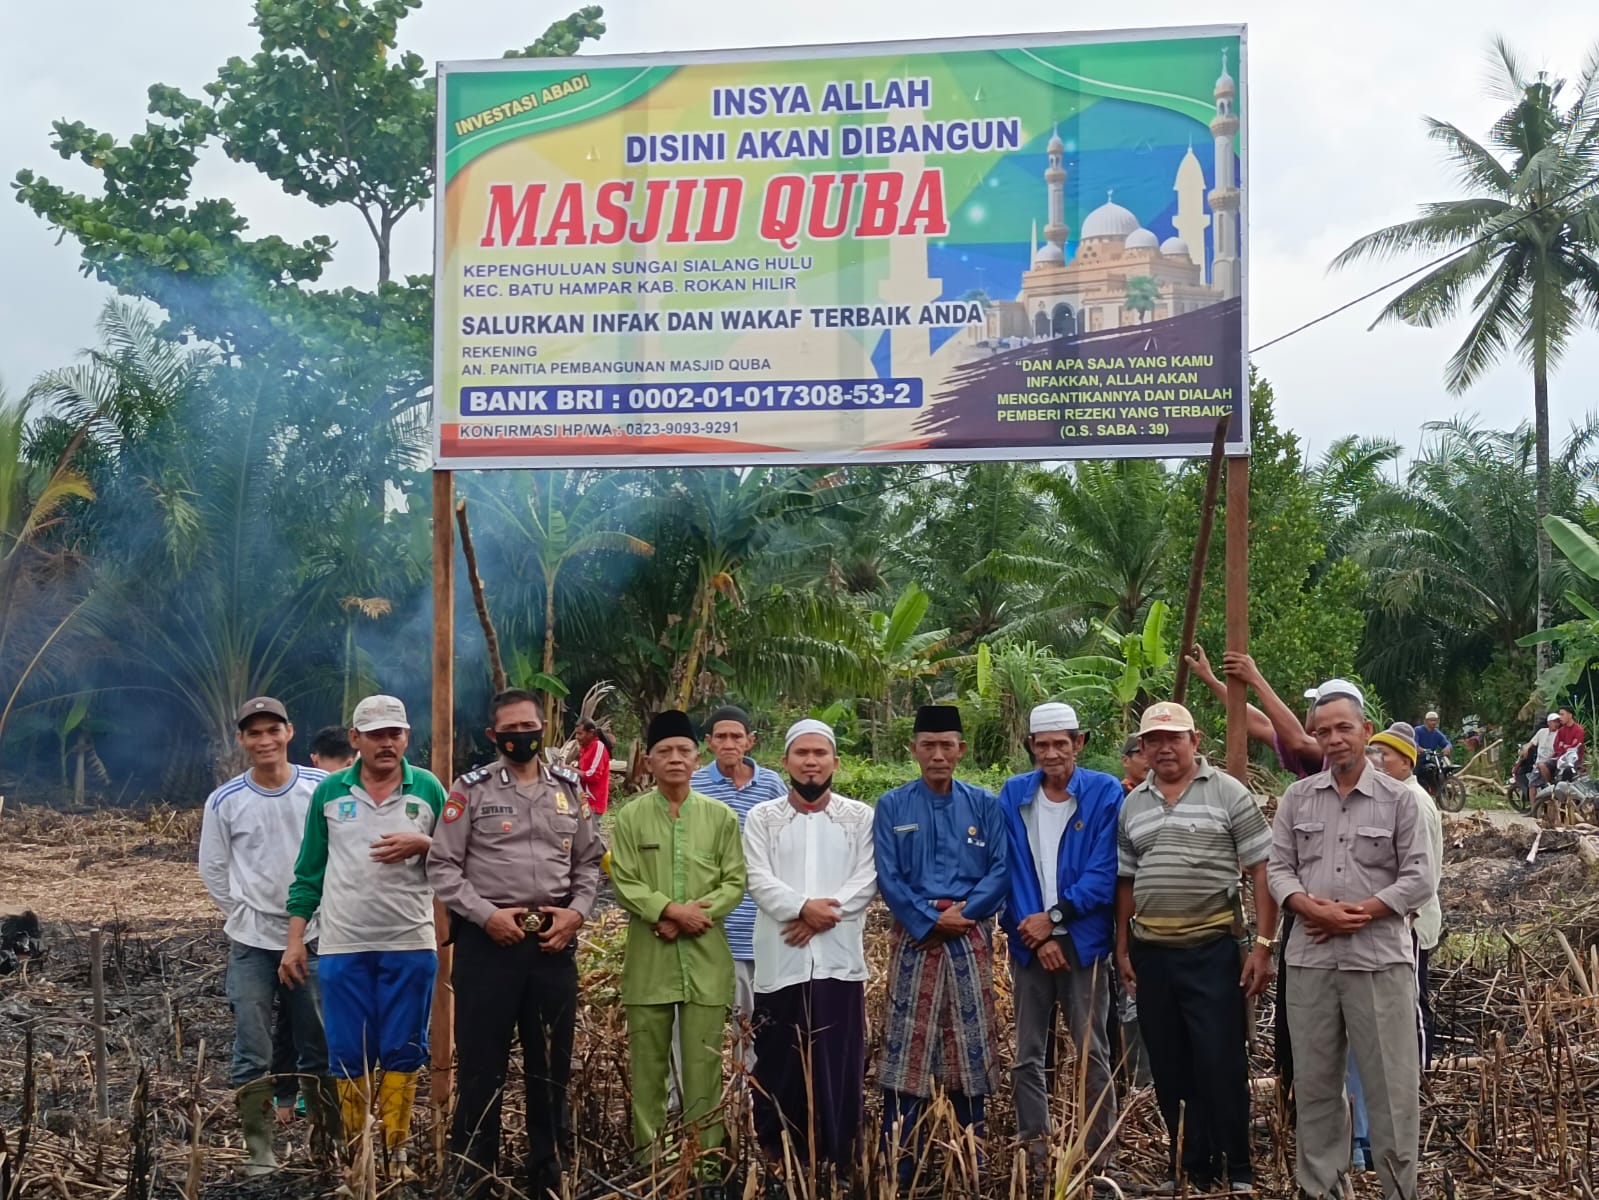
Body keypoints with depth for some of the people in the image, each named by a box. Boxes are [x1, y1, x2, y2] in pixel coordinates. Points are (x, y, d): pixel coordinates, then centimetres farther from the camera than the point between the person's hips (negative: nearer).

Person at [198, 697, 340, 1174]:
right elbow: (213, 871, 6)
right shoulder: (224, 801, -2)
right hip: (251, 944, 0)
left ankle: (330, 1142, 19)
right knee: (253, 1056, 2)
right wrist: (246, 916, 2)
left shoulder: (323, 788, -3)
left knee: (321, 1049, 8)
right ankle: (259, 1150, 12)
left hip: (314, 937, 0)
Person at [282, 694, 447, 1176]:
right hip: (343, 947, 1)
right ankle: (354, 1150, 15)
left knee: (403, 1053, 4)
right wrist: (295, 940, 4)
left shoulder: (428, 789, 1)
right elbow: (309, 872, 8)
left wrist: (423, 844, -16)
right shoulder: (329, 792, 4)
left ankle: (395, 1150, 13)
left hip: (410, 945, 0)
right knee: (349, 1055, 4)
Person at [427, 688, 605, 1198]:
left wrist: (577, 912, -2)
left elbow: (589, 861, 14)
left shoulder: (569, 788, 10)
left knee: (552, 1064, 10)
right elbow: (442, 867, -4)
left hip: (553, 942, 3)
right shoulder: (470, 790, -1)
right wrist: (487, 915, -14)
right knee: (481, 1064, 1)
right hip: (487, 941, -3)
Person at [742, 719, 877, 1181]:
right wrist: (803, 907, -18)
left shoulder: (860, 818, 7)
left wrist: (822, 915, -14)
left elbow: (866, 881, -3)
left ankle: (836, 1160, 12)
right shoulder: (761, 818, 7)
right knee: (778, 1066, 5)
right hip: (780, 963, 0)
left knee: (839, 1064, 3)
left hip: (839, 962, 0)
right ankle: (777, 1158, 17)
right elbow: (759, 881, -3)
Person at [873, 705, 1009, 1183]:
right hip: (914, 936, -1)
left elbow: (1001, 871, 0)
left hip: (970, 939, 1)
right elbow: (887, 878, -1)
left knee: (970, 1045, 5)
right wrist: (931, 920, -11)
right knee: (905, 1045, -4)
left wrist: (963, 913, -12)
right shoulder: (892, 807, 5)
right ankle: (898, 1164, 2)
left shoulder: (984, 804, 7)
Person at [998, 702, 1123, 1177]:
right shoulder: (1013, 795, 3)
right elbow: (1008, 869, 0)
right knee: (1028, 1056, 8)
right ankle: (1034, 1153, 17)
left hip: (1083, 941, -3)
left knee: (1092, 1053, 2)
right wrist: (1036, 933, -9)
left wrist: (1053, 917, -13)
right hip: (1029, 942, 3)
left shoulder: (1105, 793, -5)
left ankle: (1099, 1155, 11)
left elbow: (1104, 874, -9)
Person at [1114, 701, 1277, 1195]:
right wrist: (1122, 948, 12)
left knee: (1222, 1065, -3)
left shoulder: (1228, 793, -3)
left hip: (1211, 950, -5)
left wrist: (1263, 944, -10)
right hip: (1151, 951, 5)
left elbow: (1262, 870, -5)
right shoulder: (1132, 805, 11)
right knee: (1169, 1069, 9)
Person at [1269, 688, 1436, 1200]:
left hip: (1380, 958, -3)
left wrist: (1358, 913, -11)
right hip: (1310, 958, 3)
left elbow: (1420, 878, -3)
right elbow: (1278, 867, 6)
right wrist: (1311, 907, -12)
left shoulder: (1398, 799, 1)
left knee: (1391, 1082, -1)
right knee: (1314, 1082, 9)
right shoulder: (1297, 798, 9)